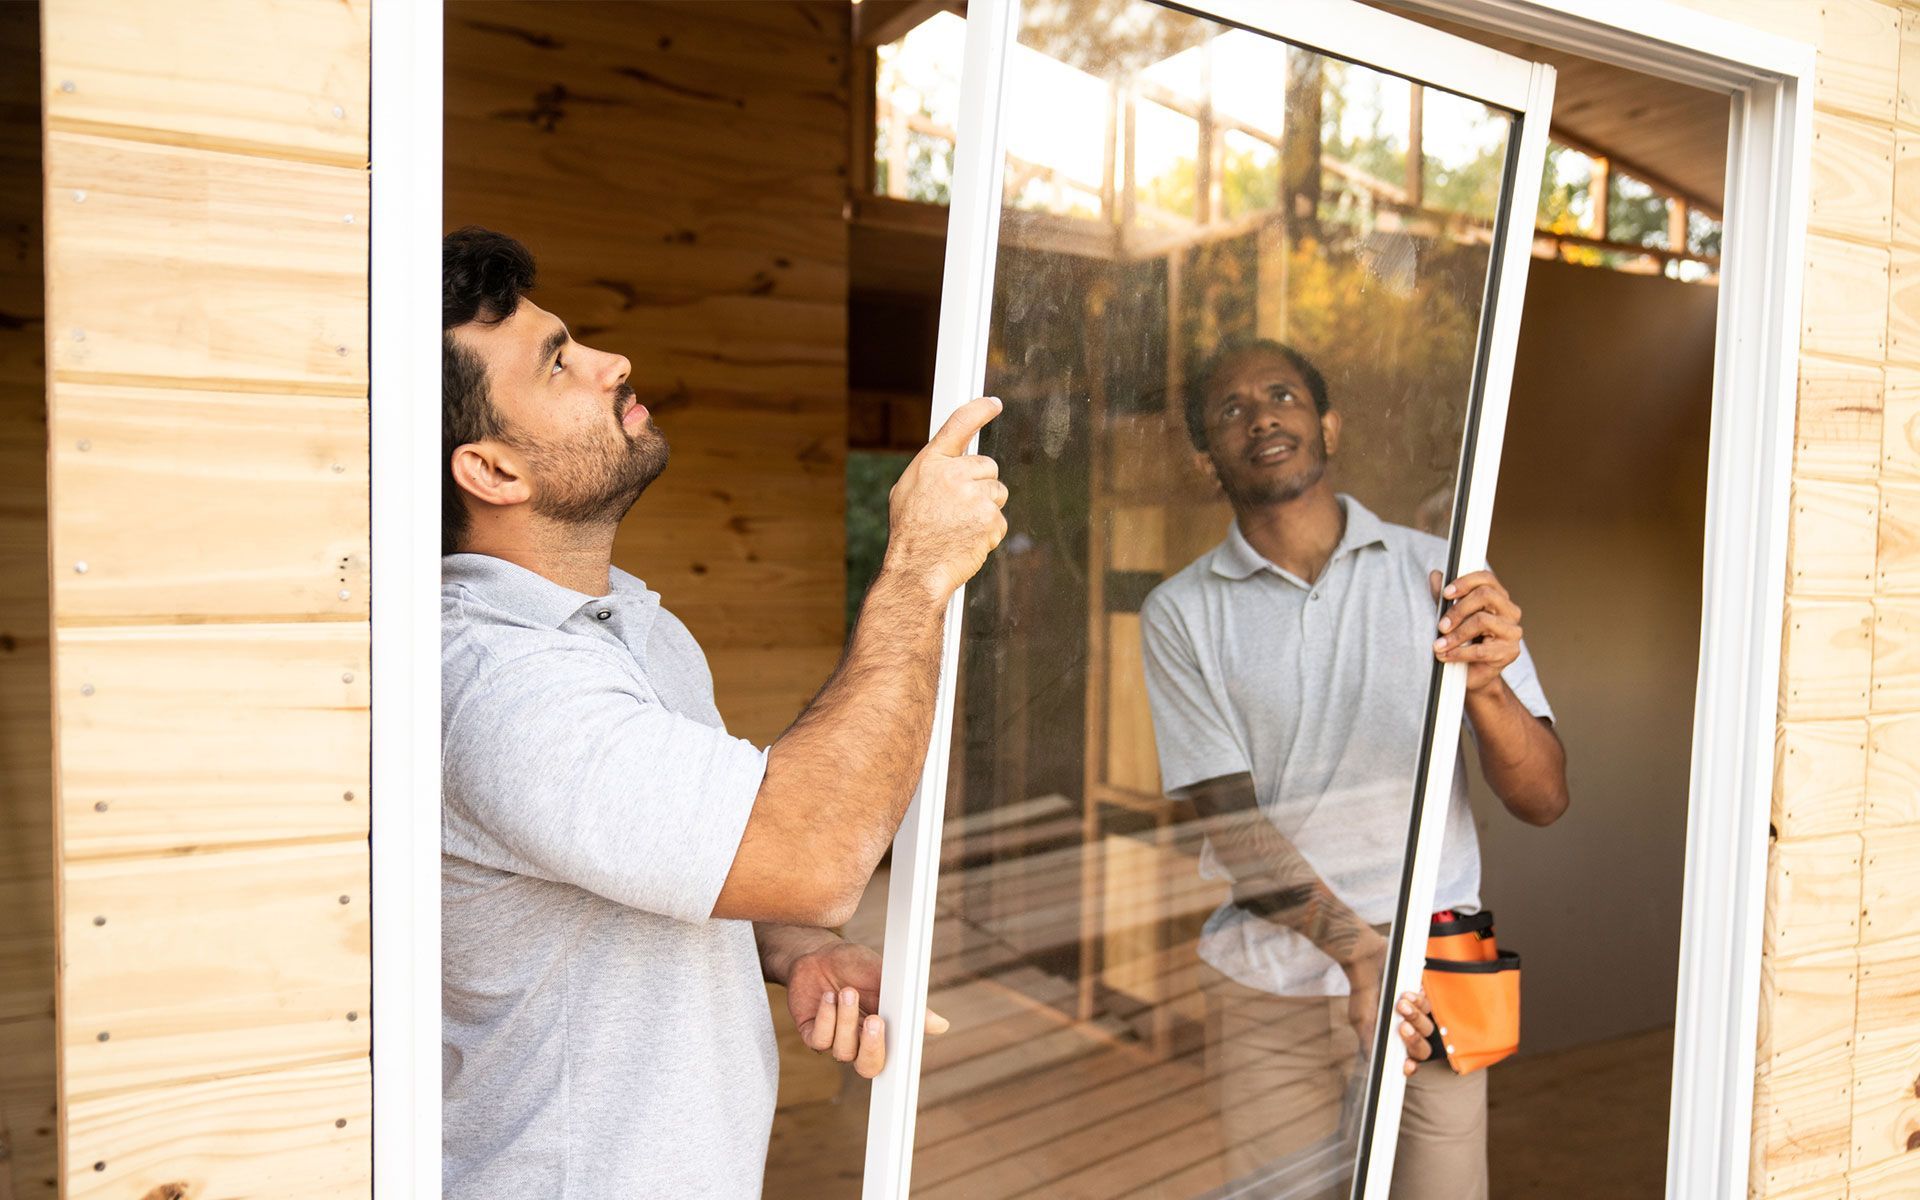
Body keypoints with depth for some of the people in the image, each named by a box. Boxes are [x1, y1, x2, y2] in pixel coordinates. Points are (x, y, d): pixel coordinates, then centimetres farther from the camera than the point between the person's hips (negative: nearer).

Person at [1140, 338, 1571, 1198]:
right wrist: (1358, 948, -22)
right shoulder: (1183, 612, -3)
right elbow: (1234, 828, -8)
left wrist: (1485, 685, -25)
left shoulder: (1441, 574, -1)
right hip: (1269, 995, 0)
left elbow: (1544, 800, -5)